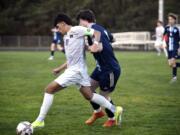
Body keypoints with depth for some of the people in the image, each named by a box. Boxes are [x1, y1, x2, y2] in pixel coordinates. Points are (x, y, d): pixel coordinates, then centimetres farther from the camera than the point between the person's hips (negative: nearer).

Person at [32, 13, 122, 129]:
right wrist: (60, 69, 24)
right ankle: (115, 110, 20)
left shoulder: (76, 30, -9)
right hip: (73, 69, 10)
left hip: (76, 70, -10)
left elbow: (97, 32, -10)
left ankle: (40, 120, -6)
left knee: (49, 89, -8)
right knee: (89, 96, 15)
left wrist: (95, 44, -28)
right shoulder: (66, 37, 18)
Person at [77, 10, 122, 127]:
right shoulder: (100, 28, 7)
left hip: (110, 69, -9)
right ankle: (98, 112, 29)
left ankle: (112, 119, 24)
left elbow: (99, 48, -35)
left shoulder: (92, 30, -22)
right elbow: (111, 38, 26)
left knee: (104, 95, 4)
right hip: (102, 67, 9)